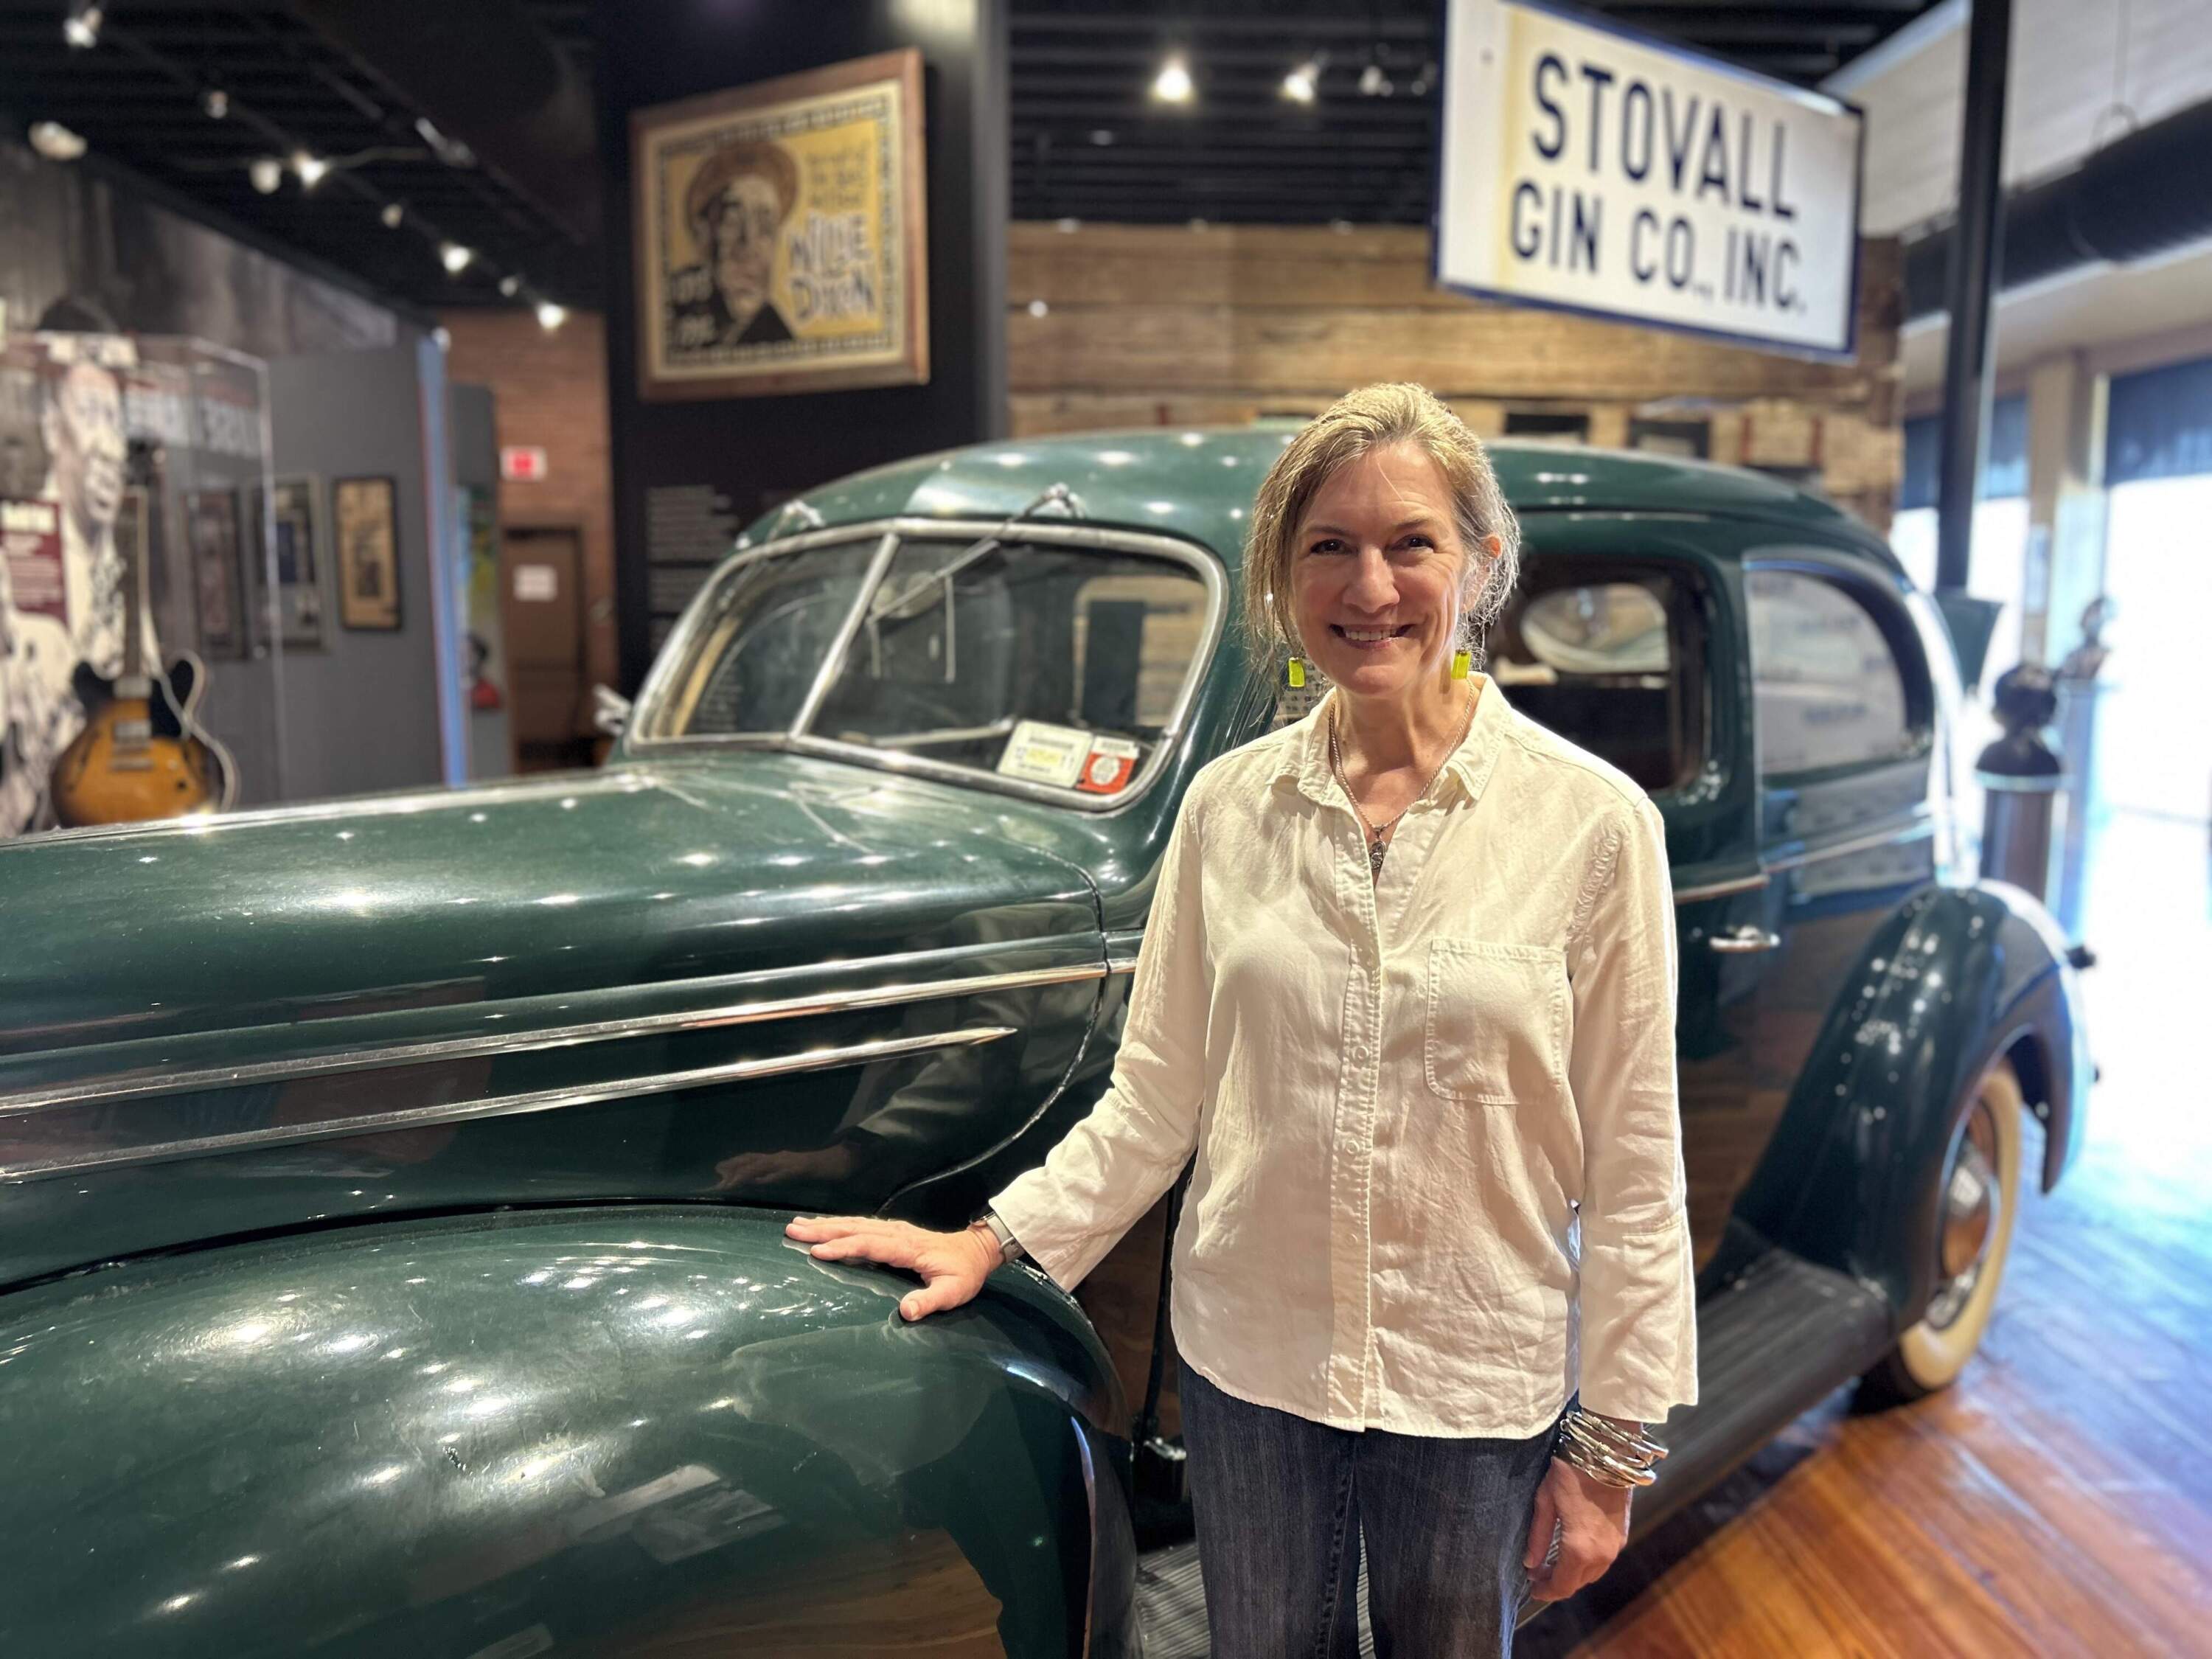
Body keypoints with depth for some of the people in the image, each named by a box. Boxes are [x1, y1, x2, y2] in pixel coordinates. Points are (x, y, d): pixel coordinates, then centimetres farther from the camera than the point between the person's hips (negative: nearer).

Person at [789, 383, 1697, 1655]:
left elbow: (1631, 1167, -8)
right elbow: (1158, 1096, 2)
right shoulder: (1229, 806, -4)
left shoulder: (1594, 822, -12)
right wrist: (997, 1239, -5)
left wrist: (1610, 1450, -4)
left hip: (1478, 1391, -2)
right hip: (1248, 1366, 2)